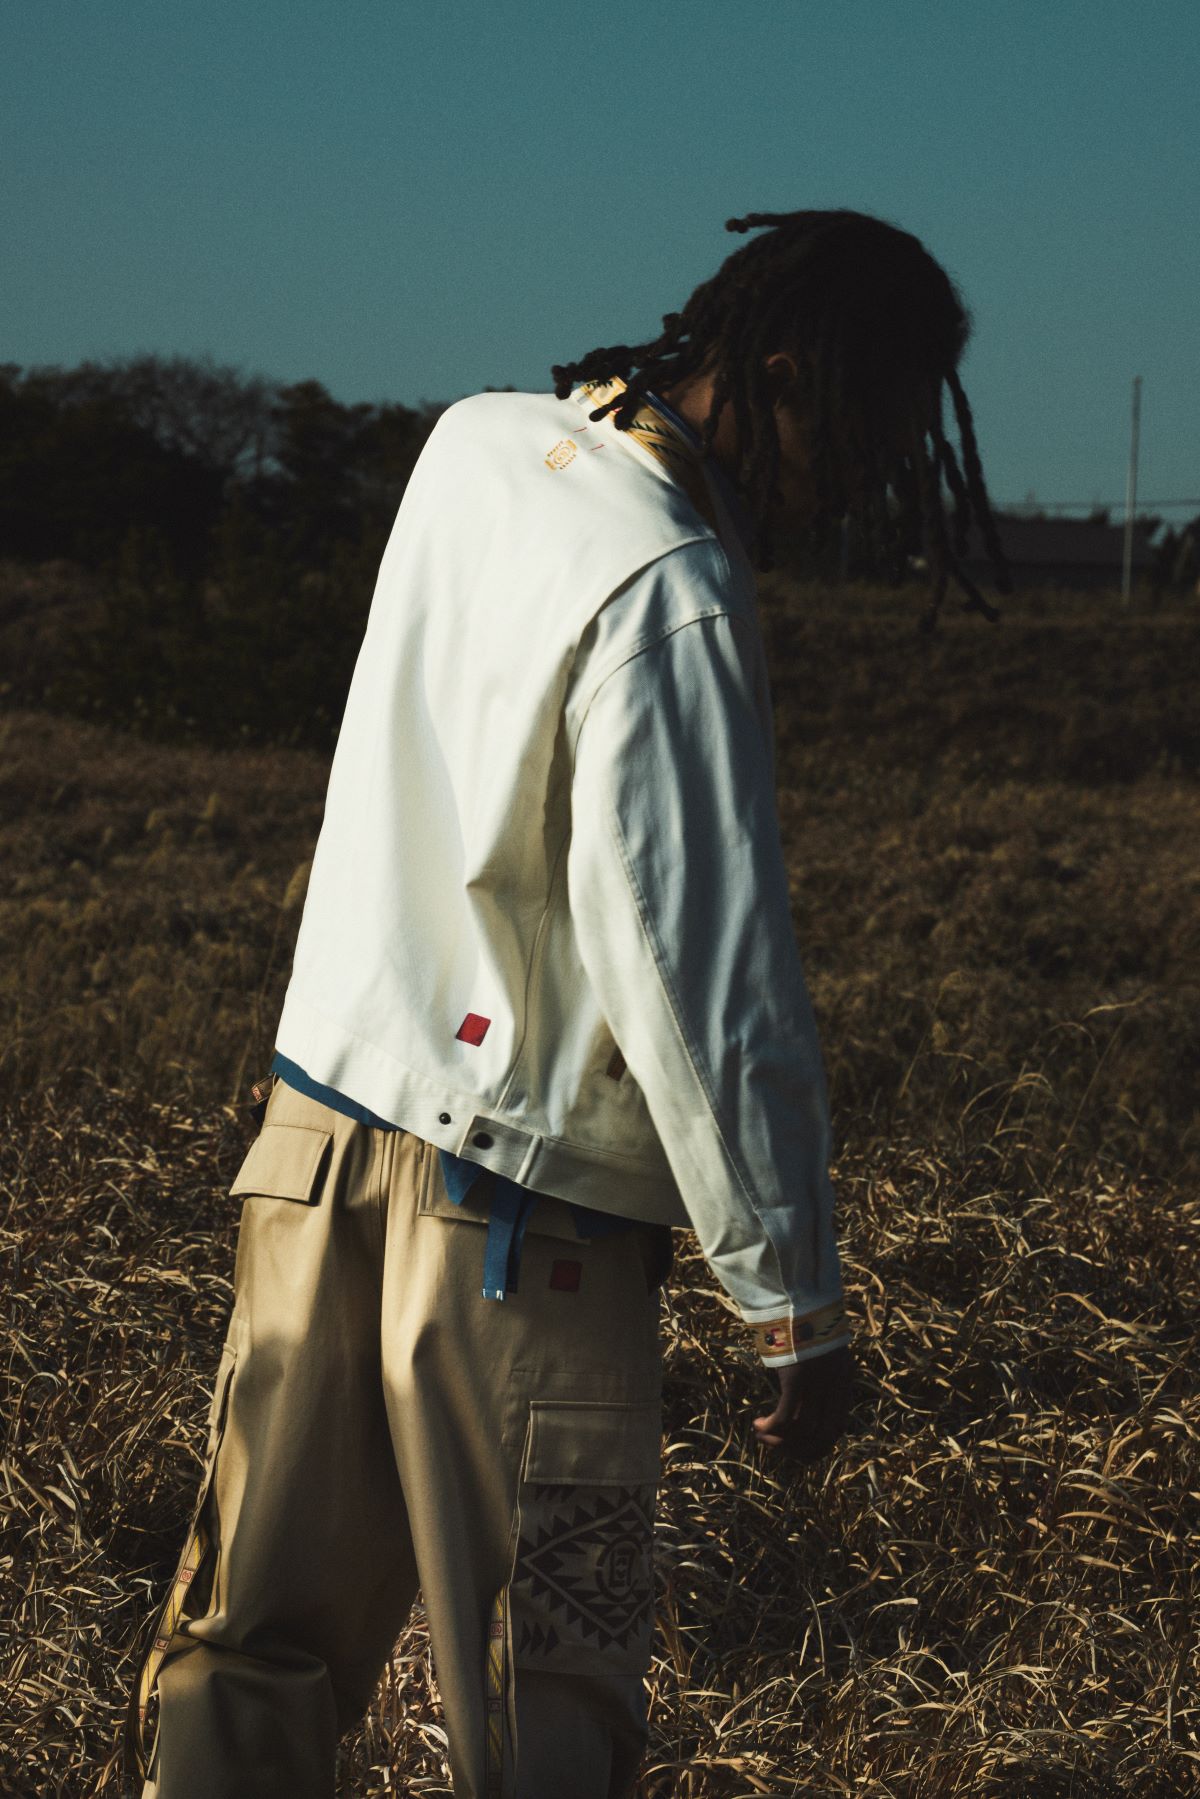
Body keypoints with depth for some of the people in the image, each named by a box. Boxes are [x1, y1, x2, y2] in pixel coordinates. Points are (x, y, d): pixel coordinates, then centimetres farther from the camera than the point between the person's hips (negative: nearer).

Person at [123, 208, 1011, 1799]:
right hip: (517, 1213, -8)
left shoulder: (475, 444, 3)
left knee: (255, 1633, 13)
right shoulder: (673, 602, -21)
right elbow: (706, 982, -21)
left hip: (321, 1131, 8)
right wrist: (799, 1307, -14)